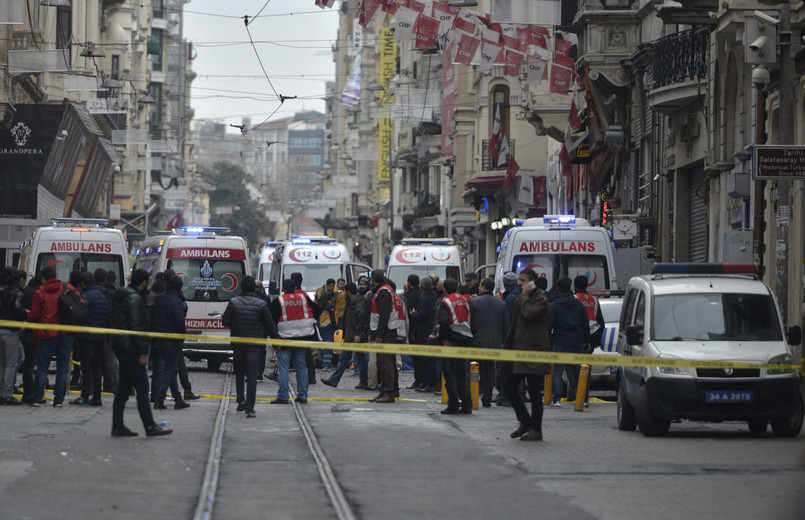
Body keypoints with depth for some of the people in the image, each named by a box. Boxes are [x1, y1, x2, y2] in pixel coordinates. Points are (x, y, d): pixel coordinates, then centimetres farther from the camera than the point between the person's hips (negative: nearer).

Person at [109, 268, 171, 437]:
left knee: (123, 388, 11)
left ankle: (118, 426, 11)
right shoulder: (135, 298, -14)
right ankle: (150, 426, -7)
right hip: (131, 349, -10)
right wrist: (143, 352, -18)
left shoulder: (122, 295, 16)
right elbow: (137, 326, -19)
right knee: (142, 389, -7)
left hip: (121, 347, 10)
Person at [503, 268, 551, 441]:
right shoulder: (523, 299, 19)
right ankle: (525, 422, 20)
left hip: (534, 351, -9)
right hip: (520, 351, 10)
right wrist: (508, 344, 18)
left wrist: (525, 295, -15)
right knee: (509, 387, 8)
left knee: (534, 392, -3)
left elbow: (529, 313, -28)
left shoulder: (540, 299, -9)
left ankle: (535, 429, 3)